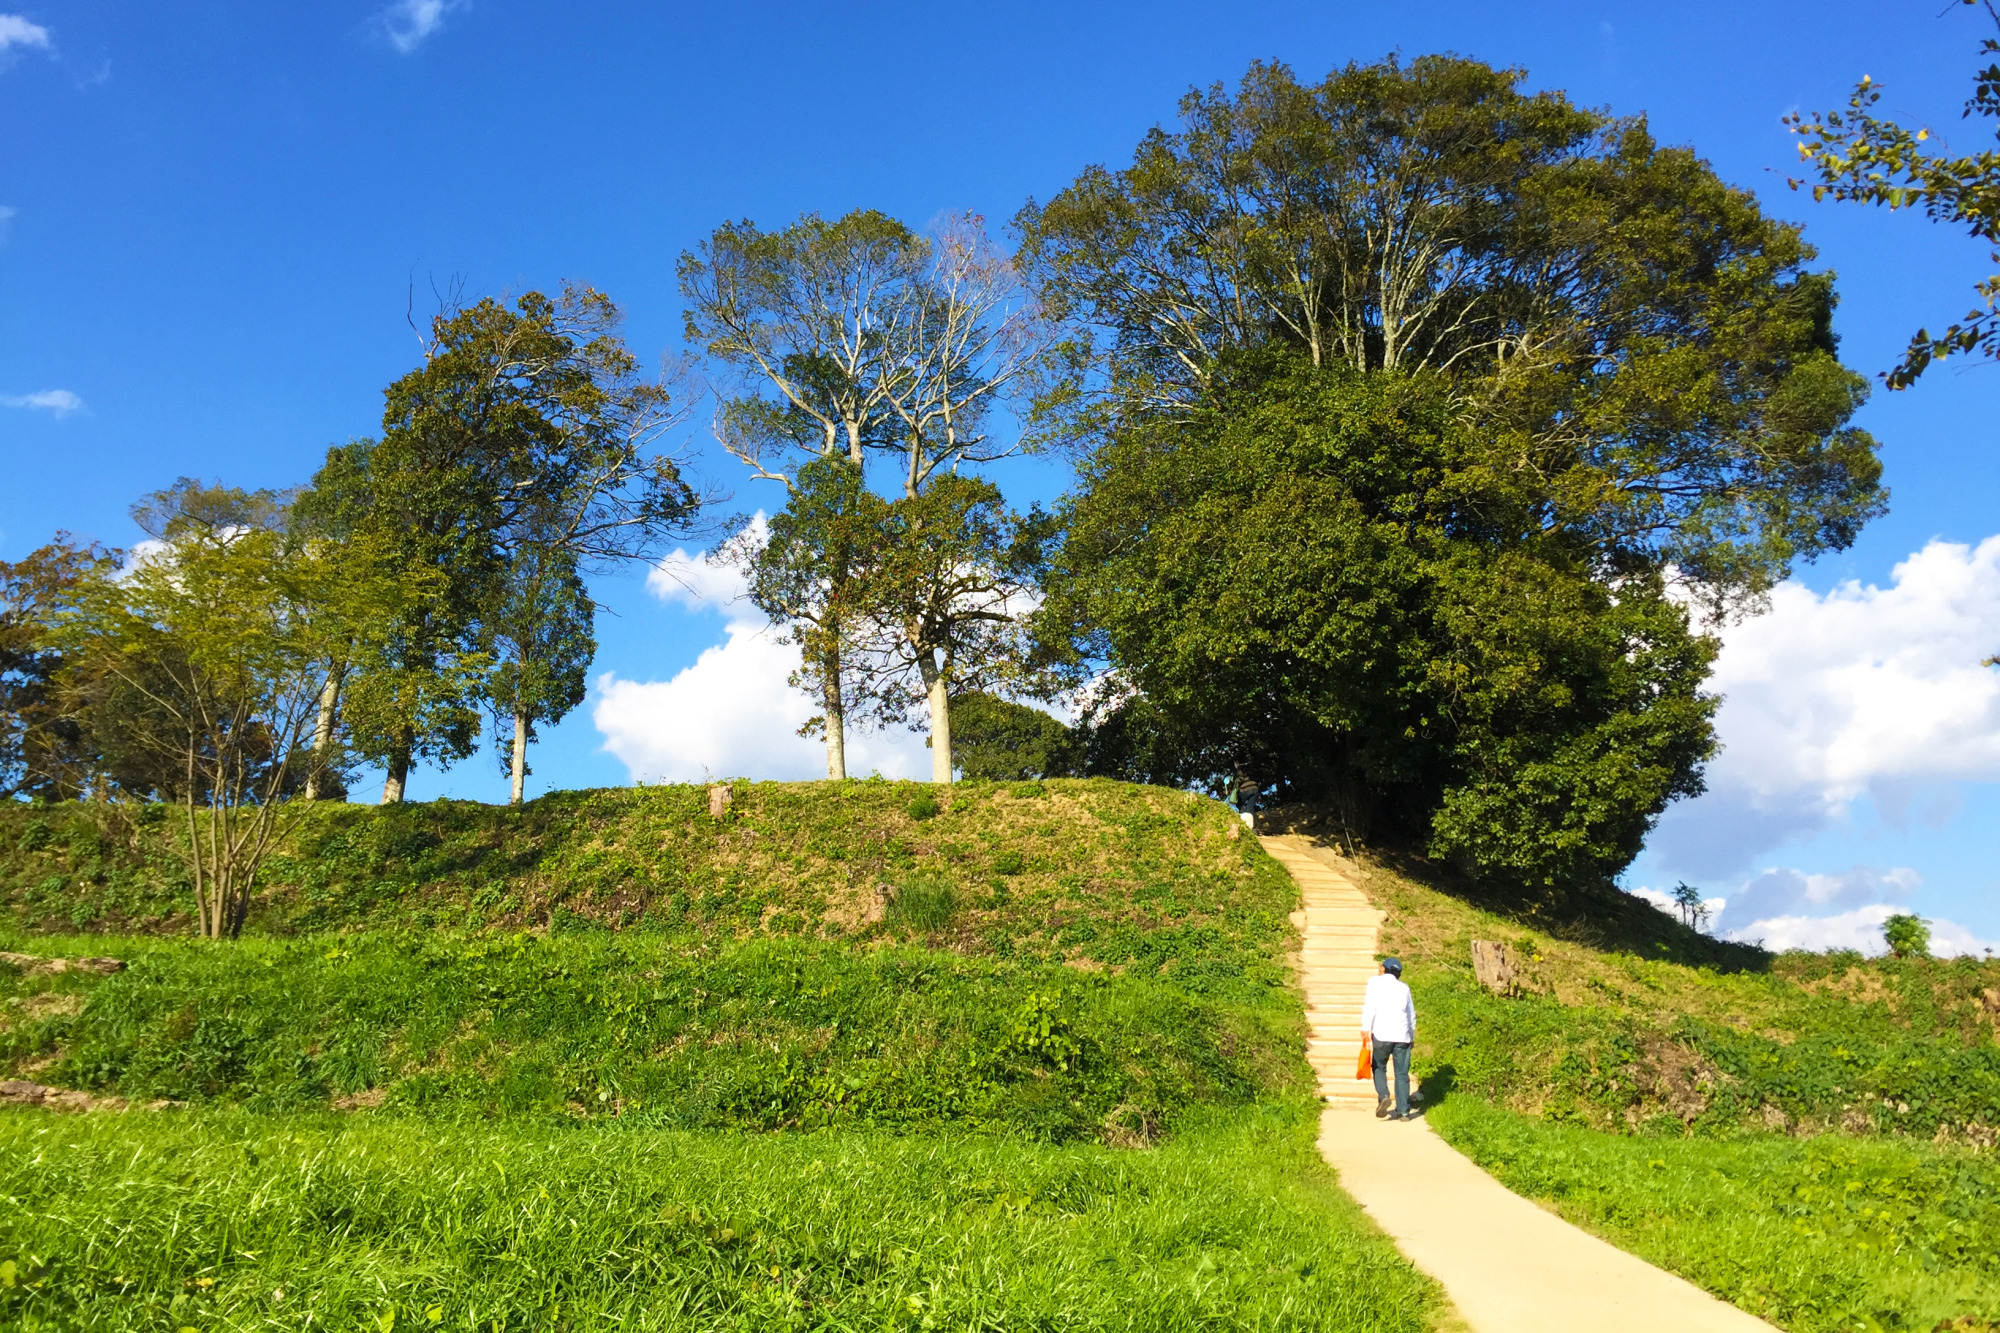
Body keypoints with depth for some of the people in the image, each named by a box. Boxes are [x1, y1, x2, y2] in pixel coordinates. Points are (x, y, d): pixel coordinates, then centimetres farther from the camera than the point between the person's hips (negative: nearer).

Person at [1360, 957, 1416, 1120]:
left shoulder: (1375, 981, 8)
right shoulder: (1404, 988, 19)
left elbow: (1370, 1004, -5)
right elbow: (1412, 1014, 22)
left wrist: (1366, 1028, -11)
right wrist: (1412, 1036, 32)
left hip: (1382, 1034, -3)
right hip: (1403, 1035, 3)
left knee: (1379, 1067, 13)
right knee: (1402, 1073, 6)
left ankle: (1383, 1096, -10)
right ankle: (1403, 1111, 4)